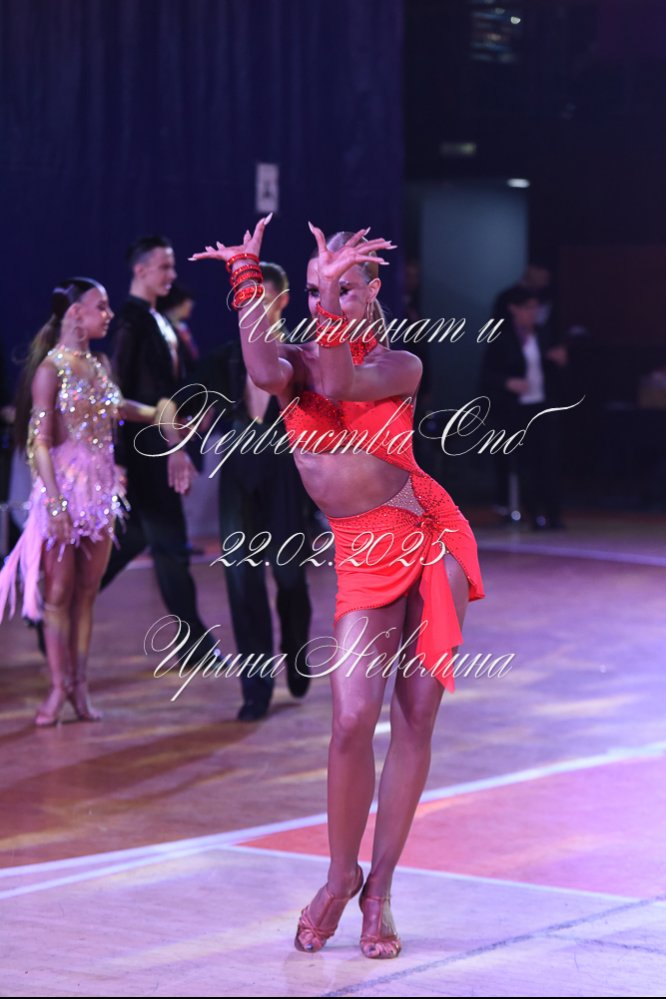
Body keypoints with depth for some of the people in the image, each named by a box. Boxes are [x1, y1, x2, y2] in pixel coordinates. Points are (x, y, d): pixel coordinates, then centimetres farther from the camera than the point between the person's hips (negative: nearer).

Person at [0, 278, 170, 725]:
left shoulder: (100, 364, 10)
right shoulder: (51, 368, -9)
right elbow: (39, 440, -13)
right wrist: (55, 502, -19)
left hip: (101, 487, 6)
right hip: (65, 485, -6)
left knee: (87, 591, 7)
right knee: (59, 591, -1)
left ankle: (79, 685, 11)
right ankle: (59, 688, 3)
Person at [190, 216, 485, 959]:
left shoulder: (398, 366, 0)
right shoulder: (297, 361, 4)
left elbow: (337, 382, -22)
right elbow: (267, 375, -22)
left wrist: (338, 289, -29)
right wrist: (247, 278, -25)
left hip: (430, 536, 0)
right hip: (364, 557, 1)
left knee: (415, 719, 0)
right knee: (353, 720, -12)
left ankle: (379, 890, 11)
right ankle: (341, 875, 10)